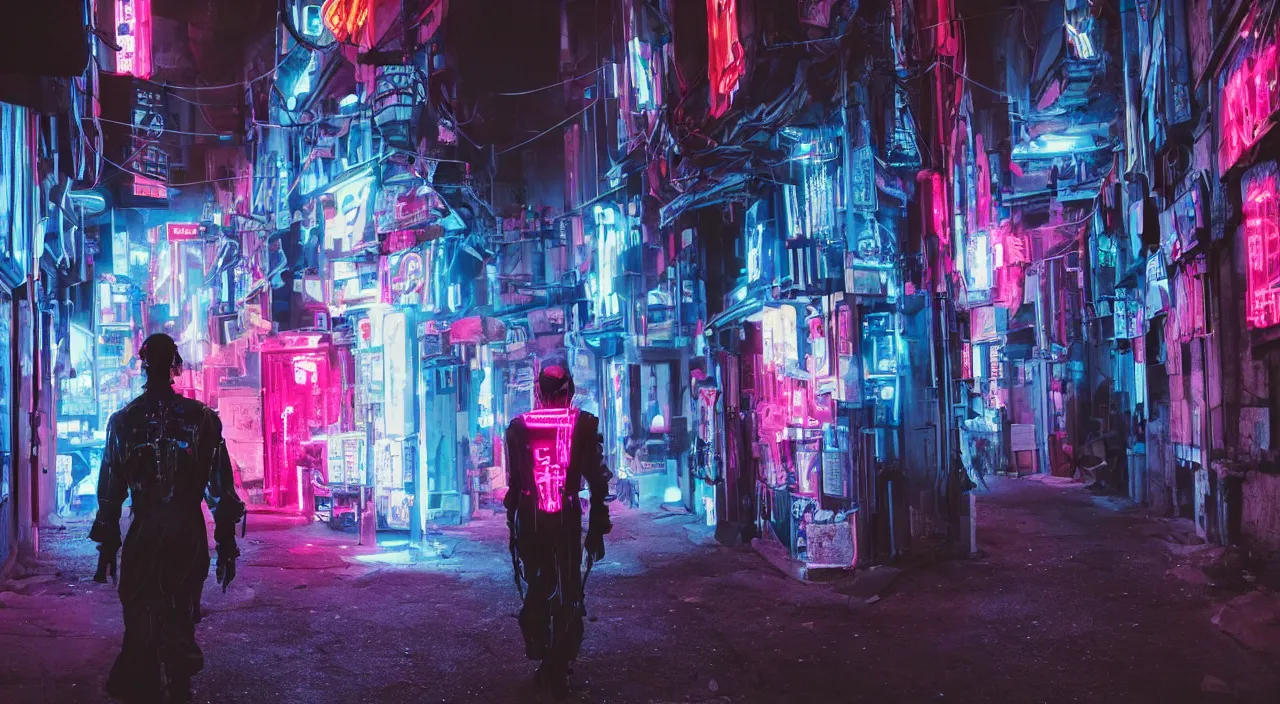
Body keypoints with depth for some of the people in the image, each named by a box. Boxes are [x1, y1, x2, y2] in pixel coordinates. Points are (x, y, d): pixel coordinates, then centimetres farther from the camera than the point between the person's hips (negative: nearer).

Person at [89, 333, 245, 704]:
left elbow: (109, 491, 3)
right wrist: (227, 545, 4)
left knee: (143, 623, 10)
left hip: (143, 534, 0)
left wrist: (106, 547, 11)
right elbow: (221, 489, -3)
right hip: (189, 534, 0)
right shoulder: (203, 418, -4)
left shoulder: (123, 420, 0)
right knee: (180, 622, 13)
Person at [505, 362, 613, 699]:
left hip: (530, 520, 2)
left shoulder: (519, 426, 3)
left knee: (536, 590, 16)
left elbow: (513, 483, 6)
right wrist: (598, 527, 1)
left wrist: (513, 525, 14)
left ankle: (544, 664, 19)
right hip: (567, 519, -2)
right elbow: (598, 480, -4)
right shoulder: (584, 424, -3)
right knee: (568, 593, 7)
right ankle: (559, 670, 4)